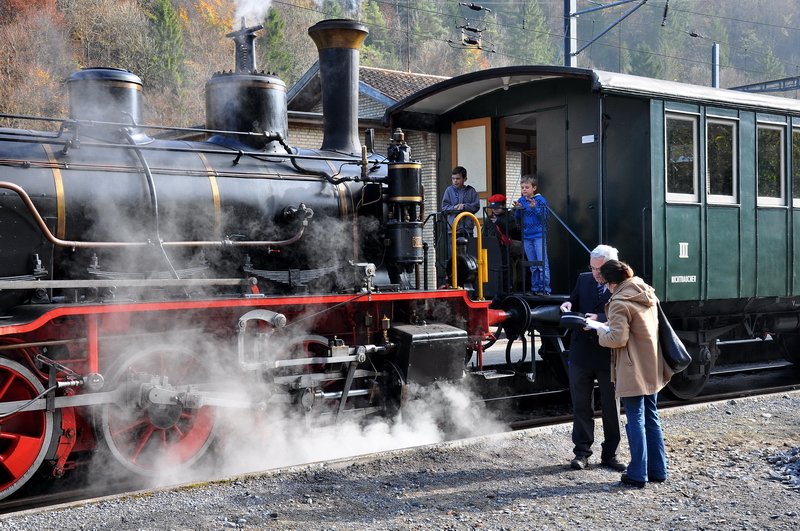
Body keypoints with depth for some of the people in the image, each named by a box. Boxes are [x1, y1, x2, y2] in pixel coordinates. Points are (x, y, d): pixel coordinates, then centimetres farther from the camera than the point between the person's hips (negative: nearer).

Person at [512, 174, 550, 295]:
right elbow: (518, 220, 10)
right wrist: (517, 209, -7)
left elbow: (545, 216, -15)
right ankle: (535, 288, 19)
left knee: (542, 264, -5)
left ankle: (545, 288, -1)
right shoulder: (521, 201, 7)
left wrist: (535, 208, -26)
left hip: (539, 236, -5)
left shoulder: (540, 199, -7)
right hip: (526, 236, 5)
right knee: (533, 265, 13)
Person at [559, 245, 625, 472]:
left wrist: (599, 319, -29)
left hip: (608, 357, -3)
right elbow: (574, 304, 18)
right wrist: (568, 306, -4)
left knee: (611, 408, 9)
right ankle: (582, 452, 18)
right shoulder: (583, 279, 6)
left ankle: (610, 454, 20)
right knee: (581, 406, 9)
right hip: (580, 354, 4)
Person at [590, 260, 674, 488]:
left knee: (636, 420, -1)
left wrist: (603, 332, -2)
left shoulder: (619, 303, -18)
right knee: (651, 418, 15)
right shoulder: (648, 294, 9)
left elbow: (618, 339, -21)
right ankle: (658, 470, 21)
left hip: (633, 371, -8)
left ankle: (638, 474, 5)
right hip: (652, 368, 8)